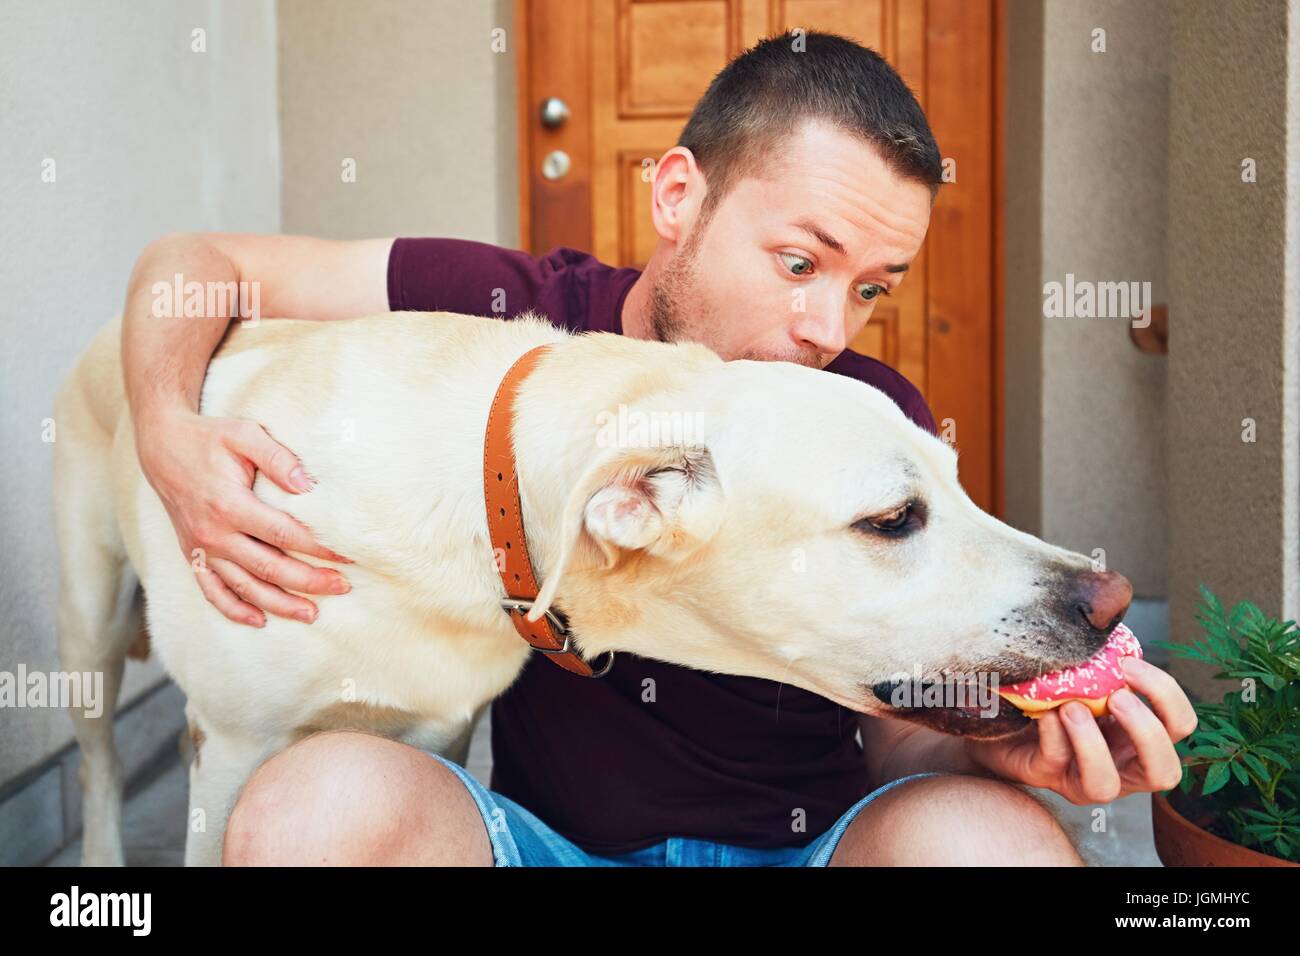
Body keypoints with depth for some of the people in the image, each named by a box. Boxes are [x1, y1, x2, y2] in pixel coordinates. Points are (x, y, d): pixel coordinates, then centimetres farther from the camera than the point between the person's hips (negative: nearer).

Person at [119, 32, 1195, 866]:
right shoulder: (515, 316, -7)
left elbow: (893, 739, -2)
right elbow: (193, 262, 2)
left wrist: (993, 747, -26)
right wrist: (172, 437, -20)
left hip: (804, 838, 1)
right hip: (540, 834, 0)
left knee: (989, 835, -32)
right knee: (319, 798, -32)